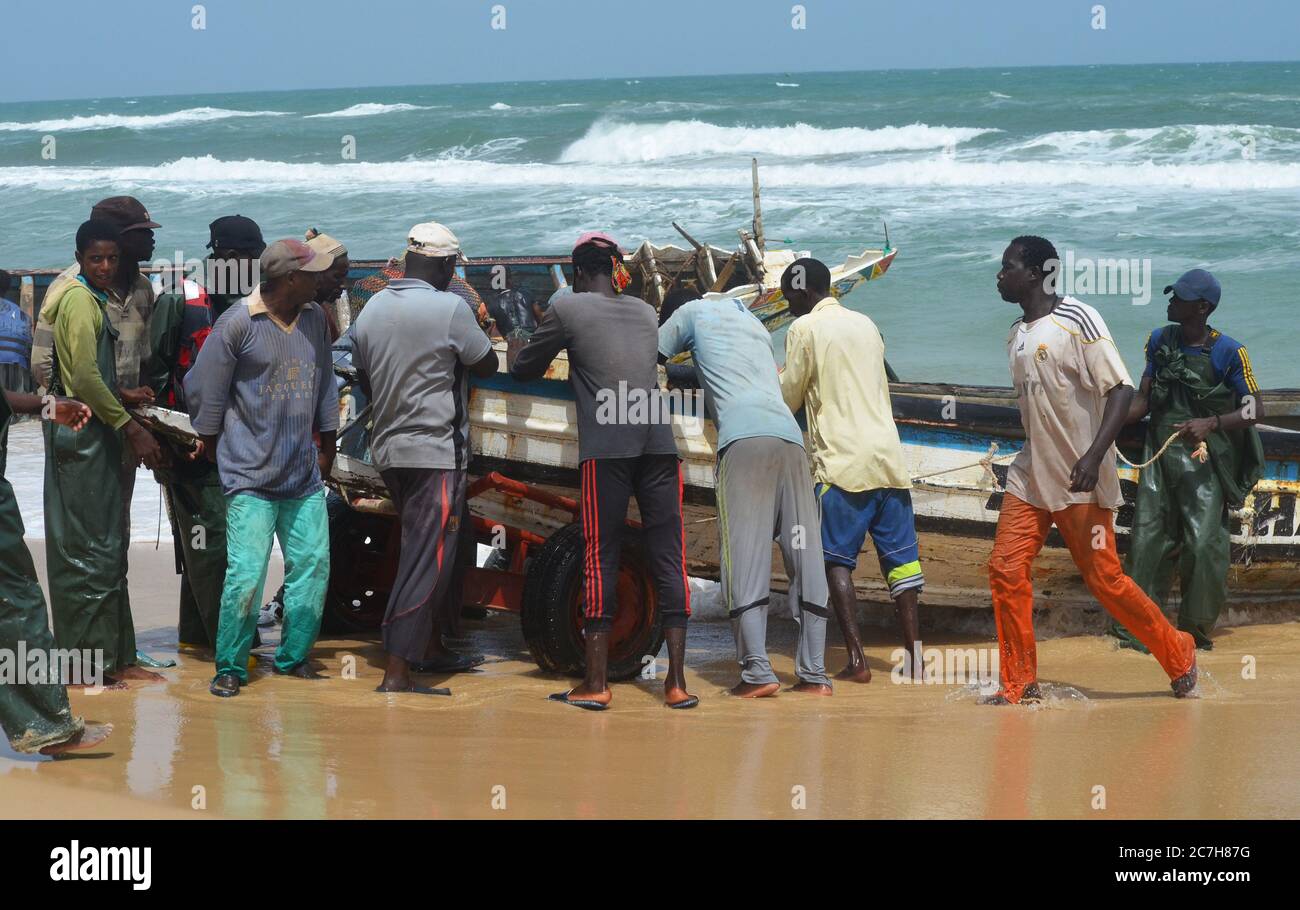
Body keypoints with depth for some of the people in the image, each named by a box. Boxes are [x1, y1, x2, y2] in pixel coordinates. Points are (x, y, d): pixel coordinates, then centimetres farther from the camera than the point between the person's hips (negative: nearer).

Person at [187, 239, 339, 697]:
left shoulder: (314, 319, 9)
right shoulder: (237, 323, -9)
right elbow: (205, 389, -2)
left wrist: (327, 445, 23)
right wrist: (216, 449, 6)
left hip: (304, 474, 6)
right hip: (251, 474, -6)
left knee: (313, 564, 4)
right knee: (246, 573, -10)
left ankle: (294, 656, 19)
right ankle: (230, 668, 2)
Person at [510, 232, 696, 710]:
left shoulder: (567, 307, 6)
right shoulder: (646, 312, 20)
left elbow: (523, 368, 15)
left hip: (606, 447, -3)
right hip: (659, 443, 4)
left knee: (600, 560, 1)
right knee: (668, 559, 4)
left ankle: (595, 683, 1)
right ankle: (677, 681, 1)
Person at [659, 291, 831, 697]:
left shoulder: (692, 313, 19)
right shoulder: (755, 325, 34)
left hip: (744, 439, -5)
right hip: (790, 438, 5)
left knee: (744, 556, -8)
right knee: (804, 557, 4)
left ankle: (757, 671, -18)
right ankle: (814, 673, 2)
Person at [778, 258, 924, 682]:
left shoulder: (805, 329, -1)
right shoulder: (865, 324, 19)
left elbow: (790, 398, 2)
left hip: (842, 461, -6)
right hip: (888, 456, 6)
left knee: (837, 559, -2)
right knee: (898, 556, 5)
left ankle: (857, 660, -12)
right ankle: (912, 655, 2)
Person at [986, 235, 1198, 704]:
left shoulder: (1077, 320, -14)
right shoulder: (1016, 335, 11)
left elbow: (1121, 389, -19)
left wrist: (1094, 455, -29)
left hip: (1081, 480, -7)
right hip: (1030, 475, 7)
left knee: (1104, 578, -3)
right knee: (1005, 570, -2)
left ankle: (1178, 653, 17)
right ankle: (1020, 683, 7)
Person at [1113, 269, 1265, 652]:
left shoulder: (1229, 353, -8)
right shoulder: (1160, 340, 7)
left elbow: (1254, 411, -7)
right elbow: (1143, 400, 10)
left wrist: (1211, 424, -22)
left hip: (1203, 457, -4)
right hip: (1159, 454, 4)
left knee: (1204, 544, -9)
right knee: (1149, 538, 3)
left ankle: (1196, 628, 7)